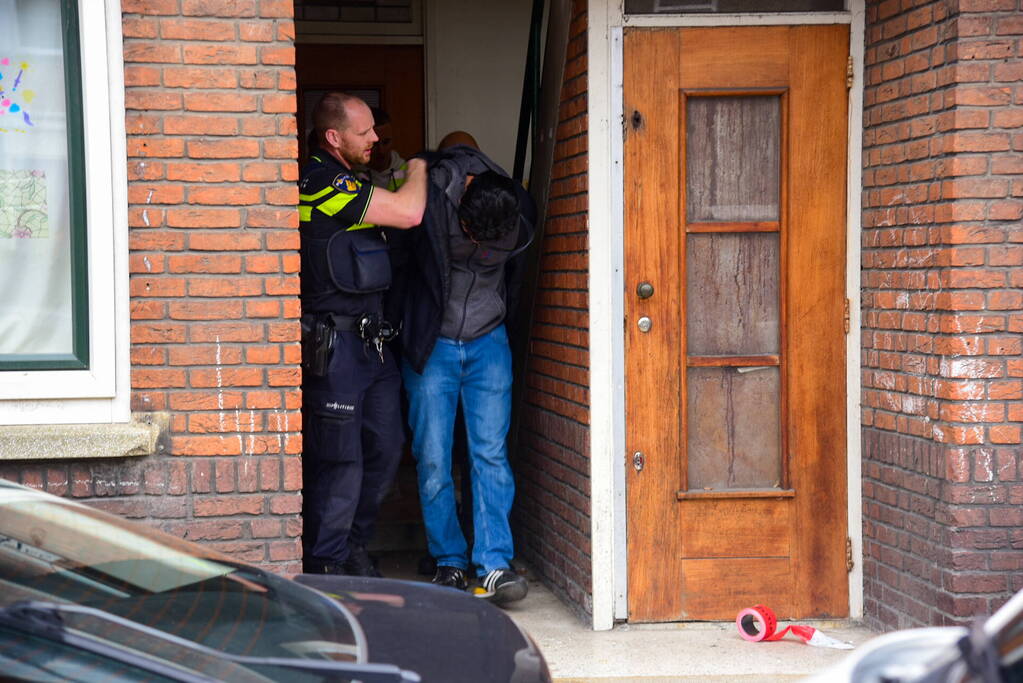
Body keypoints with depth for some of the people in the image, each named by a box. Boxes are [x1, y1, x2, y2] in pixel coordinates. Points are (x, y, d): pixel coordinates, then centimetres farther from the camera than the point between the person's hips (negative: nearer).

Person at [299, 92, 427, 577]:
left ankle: (352, 545, 28)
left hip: (371, 341, 10)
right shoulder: (321, 182, -16)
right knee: (338, 457, -4)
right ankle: (325, 564, 8)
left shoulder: (344, 182, 18)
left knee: (385, 446, 13)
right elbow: (409, 213, -19)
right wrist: (418, 167, -2)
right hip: (333, 344, -10)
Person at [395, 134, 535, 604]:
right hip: (430, 346, -1)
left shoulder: (521, 221, -11)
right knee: (432, 461, -2)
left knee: (491, 455, -6)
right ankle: (449, 561, 10)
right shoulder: (433, 193, -21)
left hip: (488, 344, 1)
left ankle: (494, 566, -6)